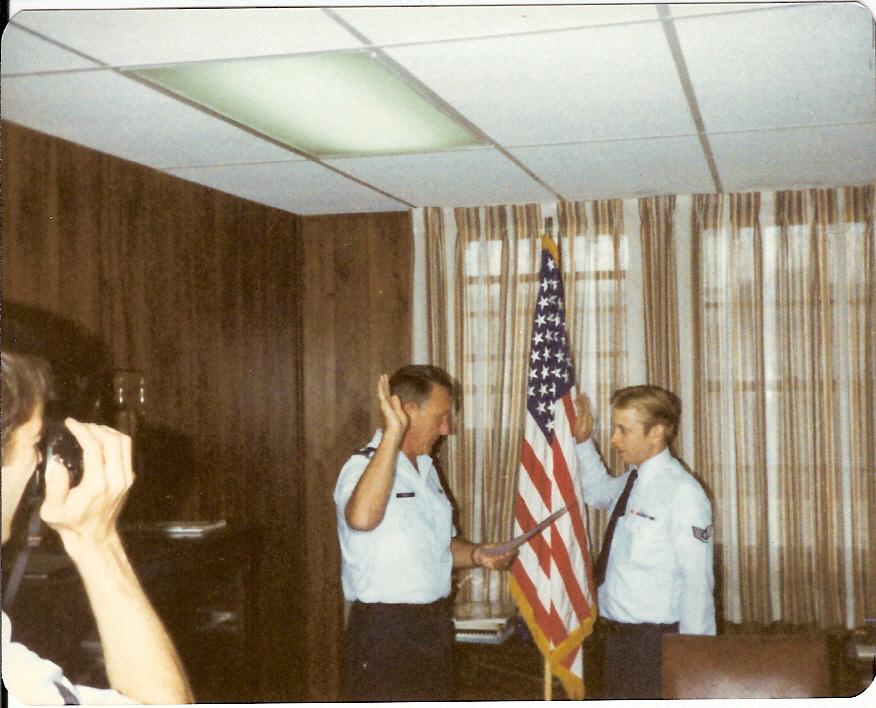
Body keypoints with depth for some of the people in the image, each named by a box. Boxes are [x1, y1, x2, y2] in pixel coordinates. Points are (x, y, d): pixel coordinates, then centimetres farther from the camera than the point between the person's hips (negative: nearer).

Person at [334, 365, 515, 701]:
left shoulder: (425, 469, 13)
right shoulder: (364, 466, -16)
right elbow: (361, 518, -40)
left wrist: (475, 554, 2)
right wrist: (393, 433, -38)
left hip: (434, 624, 9)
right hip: (385, 632, -9)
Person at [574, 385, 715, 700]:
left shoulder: (682, 491, -19)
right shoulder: (630, 481, 6)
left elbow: (697, 581, -19)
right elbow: (598, 493, 28)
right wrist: (583, 442, 14)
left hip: (653, 640, -8)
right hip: (615, 635, 8)